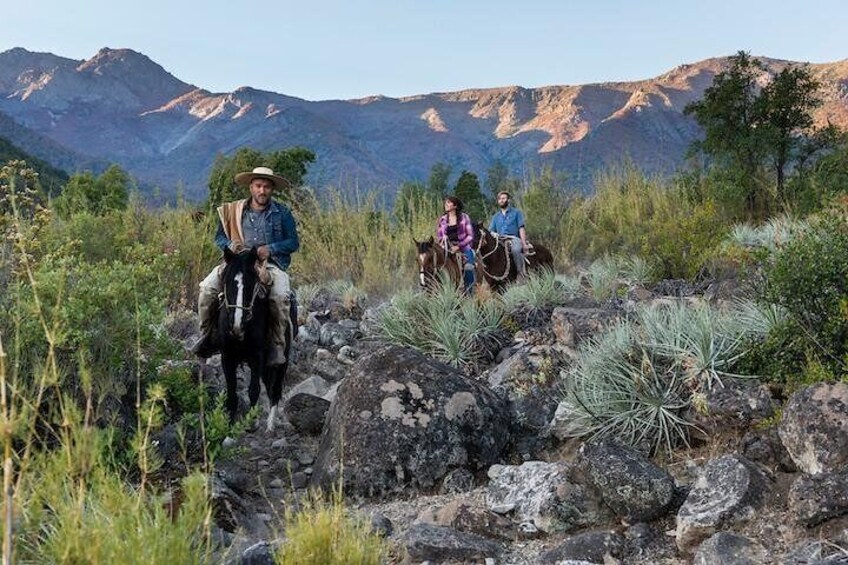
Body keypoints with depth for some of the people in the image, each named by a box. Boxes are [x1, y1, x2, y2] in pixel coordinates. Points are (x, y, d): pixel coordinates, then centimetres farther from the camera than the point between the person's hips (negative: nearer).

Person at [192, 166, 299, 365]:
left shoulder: (282, 213, 6)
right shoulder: (234, 211, 10)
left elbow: (293, 242, 5)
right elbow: (219, 237, 16)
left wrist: (271, 249, -10)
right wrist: (230, 245, -7)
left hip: (271, 265, -2)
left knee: (281, 296, -31)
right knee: (207, 288, -19)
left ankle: (278, 346, -16)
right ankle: (206, 336, -1)